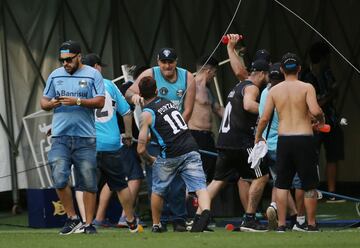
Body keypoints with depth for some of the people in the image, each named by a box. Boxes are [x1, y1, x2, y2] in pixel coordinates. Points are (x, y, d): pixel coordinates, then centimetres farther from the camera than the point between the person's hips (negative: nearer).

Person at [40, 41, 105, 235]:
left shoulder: (92, 75, 2)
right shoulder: (55, 76, 12)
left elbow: (100, 102, -5)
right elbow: (43, 102, 15)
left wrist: (77, 101, -17)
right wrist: (51, 103, -9)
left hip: (85, 138, -2)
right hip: (60, 137, 2)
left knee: (88, 183, -1)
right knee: (59, 179, -10)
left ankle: (89, 223, 7)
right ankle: (72, 218, 6)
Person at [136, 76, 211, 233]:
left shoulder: (147, 113, 2)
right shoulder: (167, 102, 19)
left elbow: (141, 149, -3)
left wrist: (150, 160, 18)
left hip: (170, 155, -4)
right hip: (191, 149, 4)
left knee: (158, 190, 19)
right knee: (199, 186, -8)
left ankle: (156, 225, 29)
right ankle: (206, 211, -36)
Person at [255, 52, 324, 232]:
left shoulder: (274, 90, 4)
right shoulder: (306, 88, -4)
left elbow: (264, 118, 1)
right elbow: (315, 110, -19)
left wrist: (258, 137, 17)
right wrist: (321, 120, 4)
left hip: (283, 140, 2)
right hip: (304, 139, -2)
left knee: (282, 185, 9)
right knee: (309, 185, 9)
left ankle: (281, 225, 7)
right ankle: (311, 225, 13)